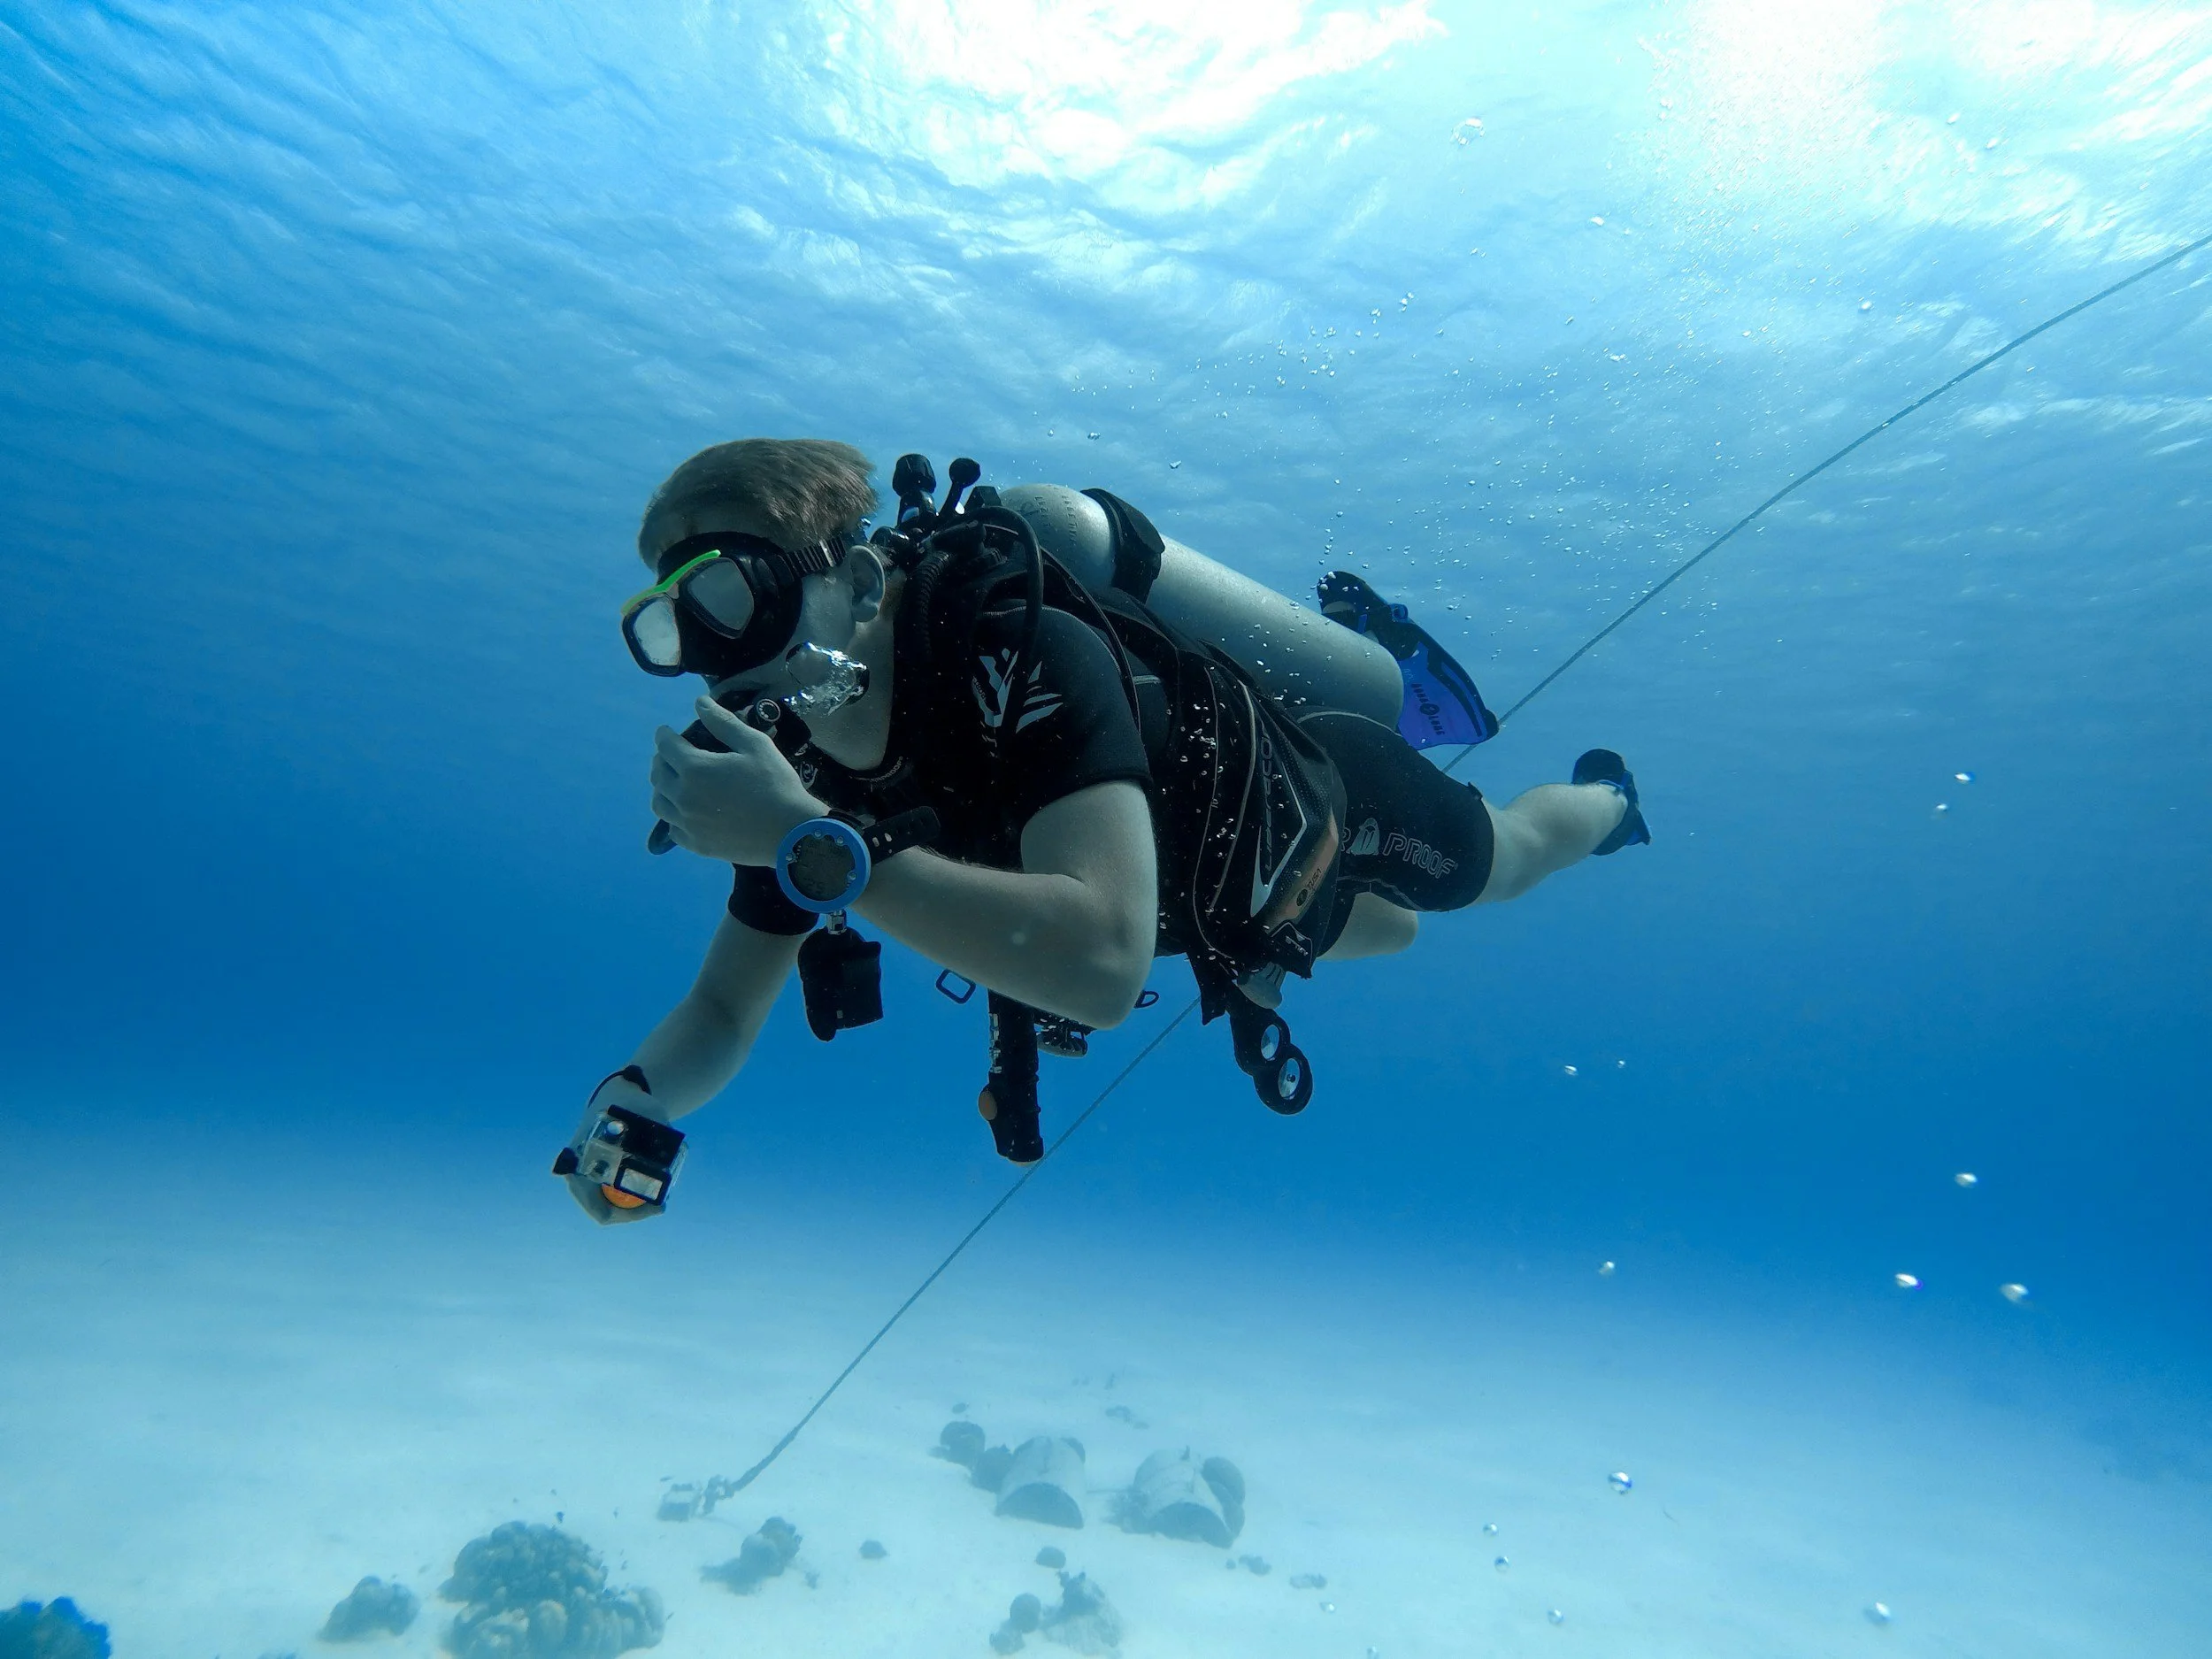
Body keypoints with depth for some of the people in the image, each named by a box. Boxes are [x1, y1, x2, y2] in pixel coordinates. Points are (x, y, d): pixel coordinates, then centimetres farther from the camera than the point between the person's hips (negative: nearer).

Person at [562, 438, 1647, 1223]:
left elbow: (1105, 966, -58)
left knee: (1504, 861, 25)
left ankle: (1604, 798, 59)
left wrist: (810, 845, -57)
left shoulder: (1020, 660, -44)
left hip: (1329, 794, -6)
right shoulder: (811, 777, -22)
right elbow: (720, 1015, -15)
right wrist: (633, 1097, -36)